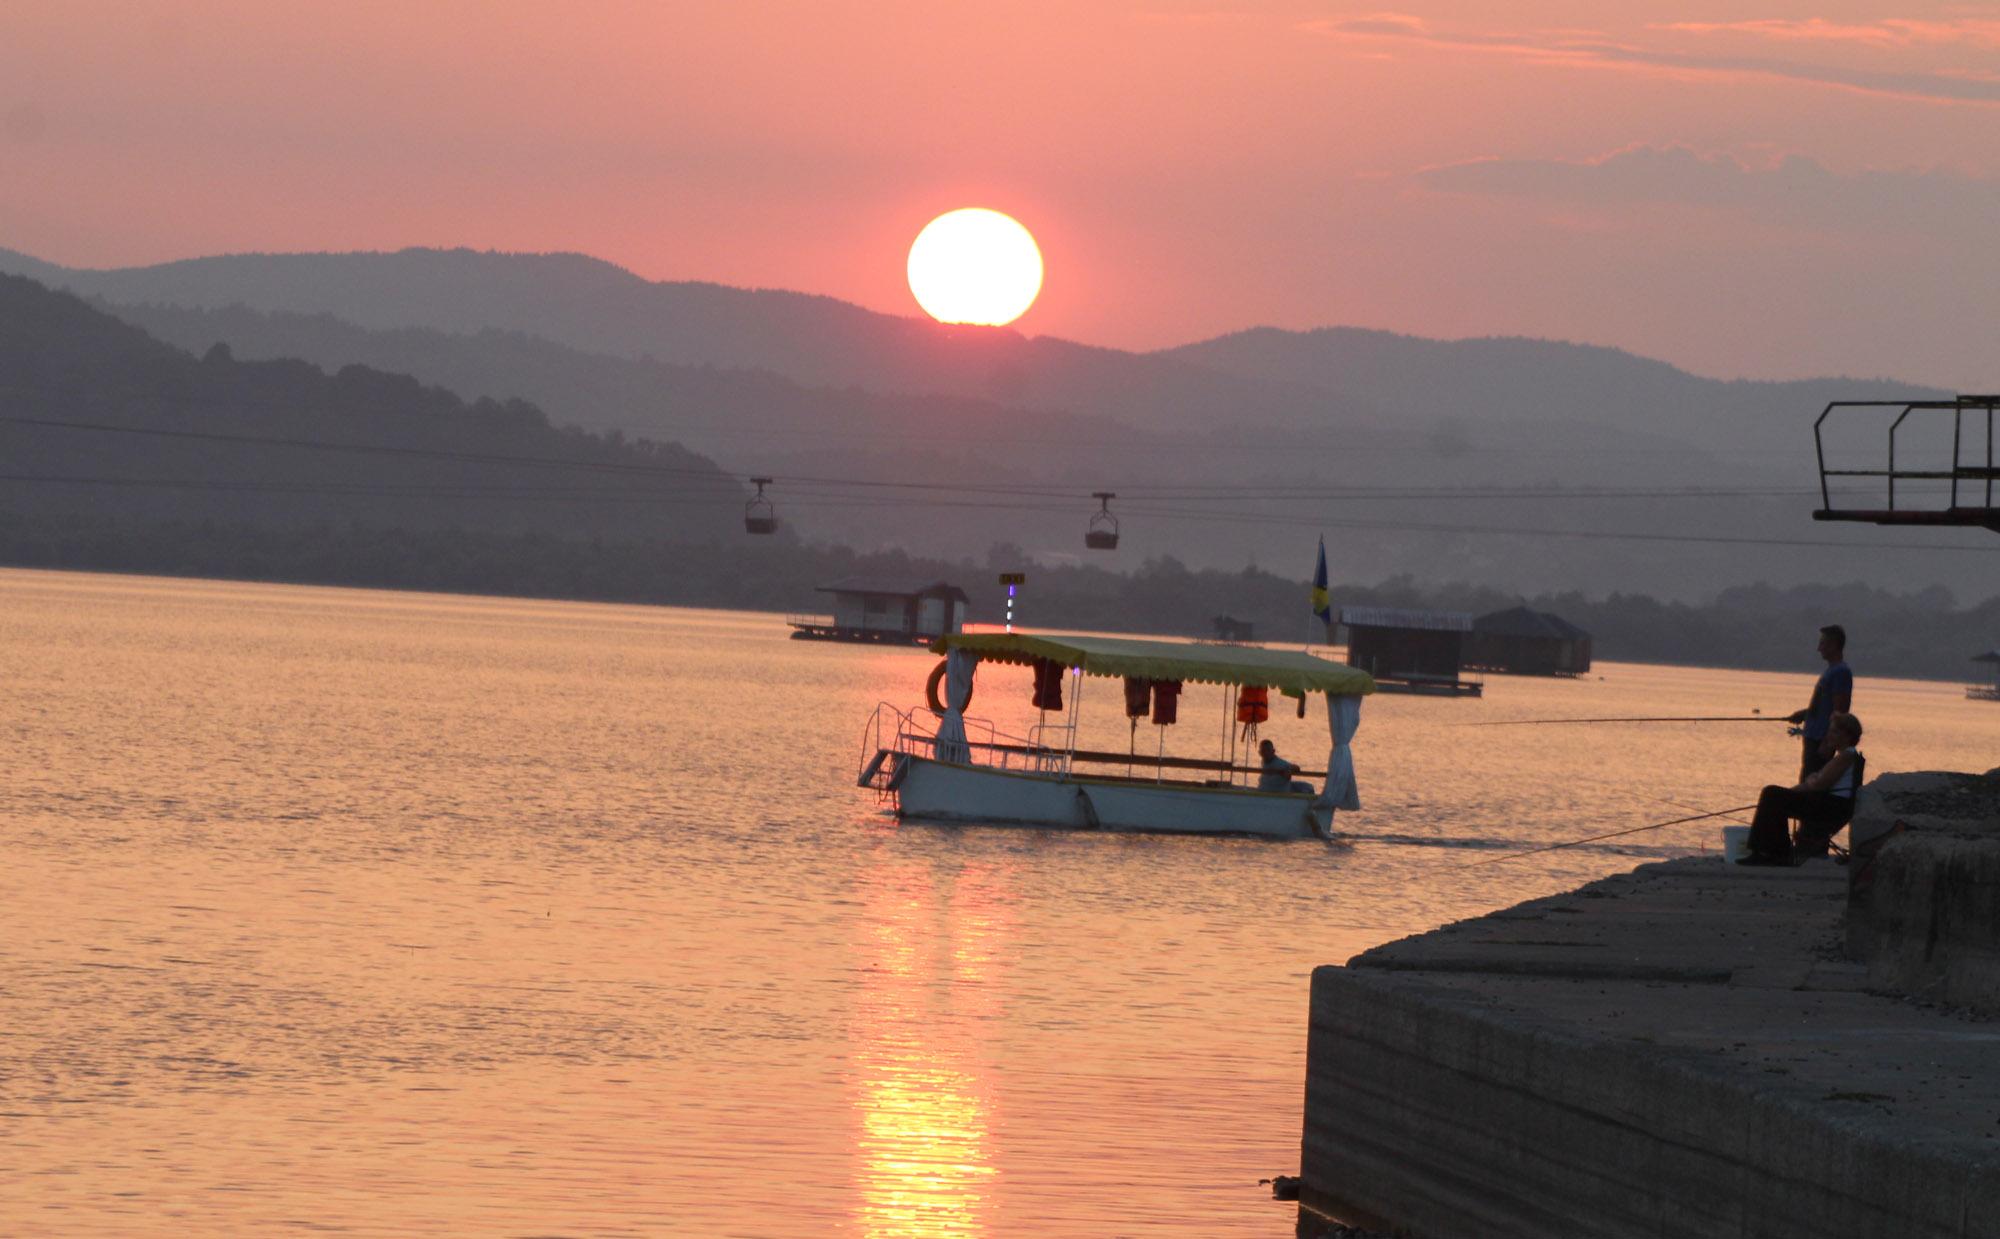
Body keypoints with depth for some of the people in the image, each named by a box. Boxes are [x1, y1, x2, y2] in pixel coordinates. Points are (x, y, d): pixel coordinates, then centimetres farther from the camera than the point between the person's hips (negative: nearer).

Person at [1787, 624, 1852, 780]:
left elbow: (1839, 711, -19)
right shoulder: (1831, 670, 17)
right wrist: (1805, 713, 13)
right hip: (1813, 737, 10)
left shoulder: (1841, 672, -14)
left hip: (1821, 739, -10)